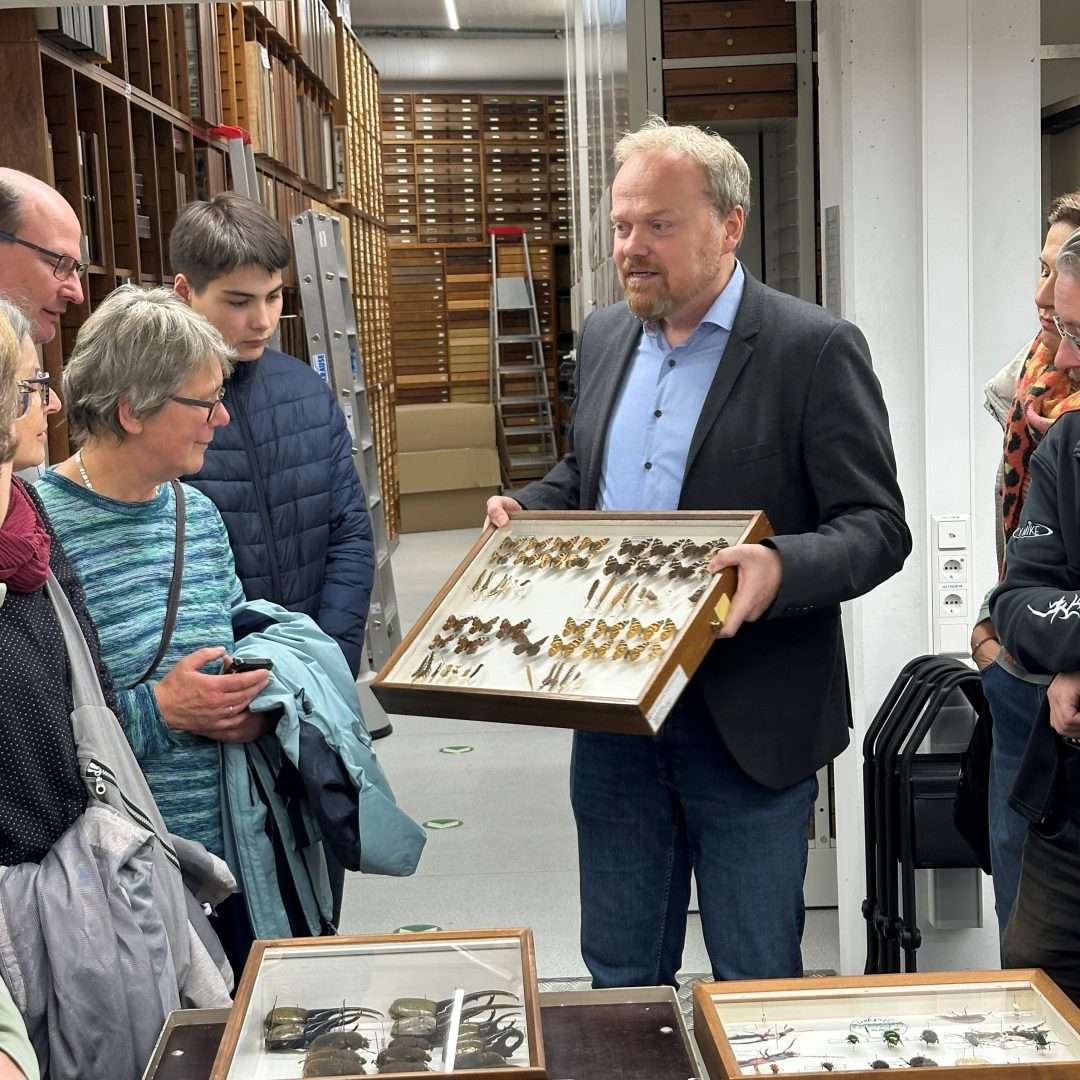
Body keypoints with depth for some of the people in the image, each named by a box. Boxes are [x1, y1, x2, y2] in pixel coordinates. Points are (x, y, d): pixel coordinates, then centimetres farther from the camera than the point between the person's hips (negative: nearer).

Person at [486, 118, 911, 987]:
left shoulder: (815, 350, -12)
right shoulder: (604, 337, 9)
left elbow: (878, 527, -13)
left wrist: (781, 567, -32)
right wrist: (528, 510, 2)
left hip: (750, 721, -6)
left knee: (755, 981, 9)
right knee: (620, 973, 18)